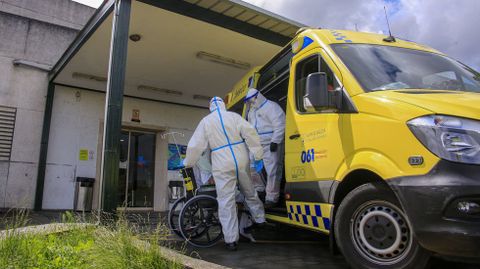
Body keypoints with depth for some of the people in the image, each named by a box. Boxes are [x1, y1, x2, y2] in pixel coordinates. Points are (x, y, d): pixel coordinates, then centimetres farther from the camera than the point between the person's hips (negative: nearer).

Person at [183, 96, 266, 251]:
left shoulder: (205, 122, 5)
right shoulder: (234, 116, 4)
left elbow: (195, 145, 5)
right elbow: (250, 134, -6)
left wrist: (187, 163, 18)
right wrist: (258, 156, -3)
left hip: (222, 166, -2)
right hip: (241, 162, 2)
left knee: (226, 202, 1)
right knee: (250, 193, 22)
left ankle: (231, 240, 3)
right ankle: (260, 219, 34)